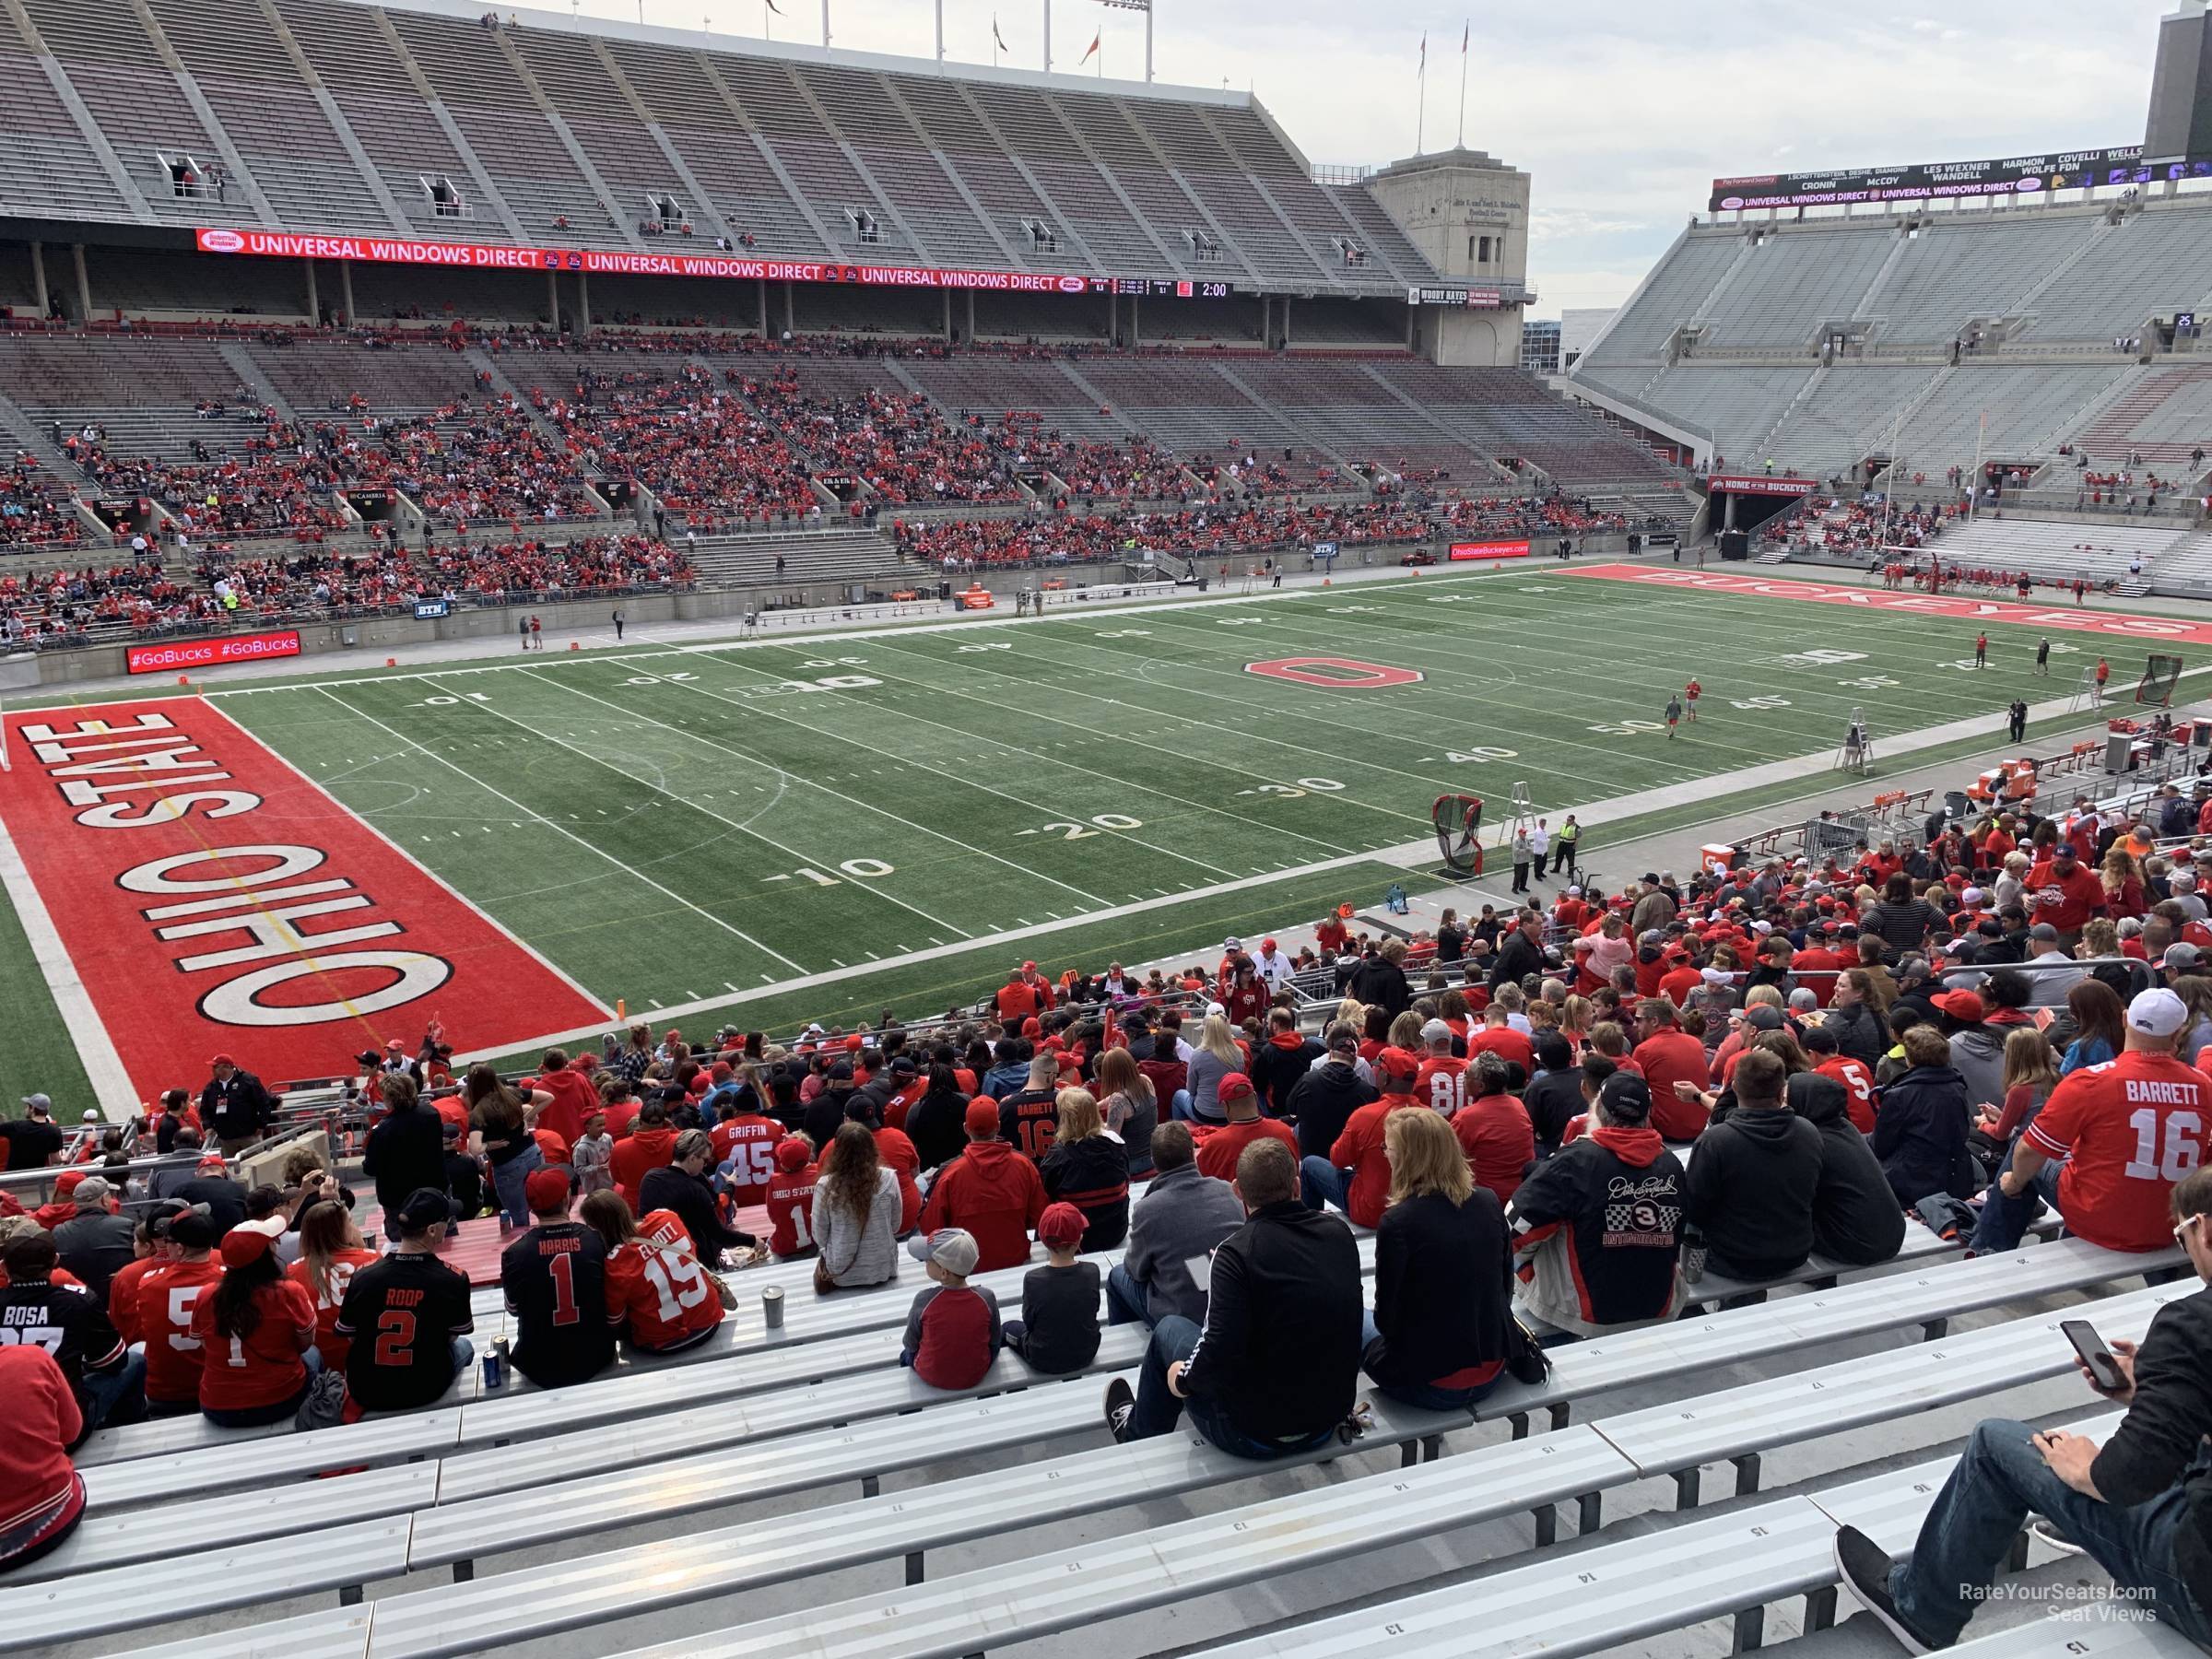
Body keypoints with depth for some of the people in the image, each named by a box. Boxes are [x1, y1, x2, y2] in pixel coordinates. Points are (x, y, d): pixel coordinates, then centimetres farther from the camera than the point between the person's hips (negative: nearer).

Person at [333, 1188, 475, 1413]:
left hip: (366, 1393, 2)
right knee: (463, 1346, 30)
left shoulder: (363, 1278, -16)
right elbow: (453, 1336, -3)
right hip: (426, 1392, -2)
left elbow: (348, 1336, -2)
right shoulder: (453, 1282, -20)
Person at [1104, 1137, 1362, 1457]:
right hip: (1330, 1421, 6)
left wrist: (1184, 1379, -7)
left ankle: (1138, 1434, 41)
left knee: (1169, 1329, 19)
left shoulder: (1237, 1253, -23)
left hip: (1258, 1433, -6)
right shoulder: (1339, 1232, -5)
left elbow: (1218, 1355, -30)